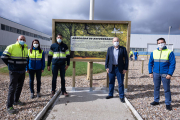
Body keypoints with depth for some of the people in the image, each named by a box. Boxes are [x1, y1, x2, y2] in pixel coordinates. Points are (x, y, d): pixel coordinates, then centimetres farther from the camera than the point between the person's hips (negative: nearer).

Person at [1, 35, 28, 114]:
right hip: (14, 72, -6)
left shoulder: (26, 48, 9)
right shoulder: (11, 47, -12)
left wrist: (24, 65, 13)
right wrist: (10, 65, -4)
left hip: (22, 71, 7)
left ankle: (16, 100, 33)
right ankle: (9, 106, 6)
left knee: (19, 87, 15)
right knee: (12, 88, -4)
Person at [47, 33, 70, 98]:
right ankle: (53, 91, 17)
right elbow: (49, 56, 8)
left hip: (62, 64, 1)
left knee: (63, 78, 6)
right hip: (55, 64, 0)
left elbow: (68, 55, 7)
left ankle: (63, 91, 17)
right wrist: (48, 65, 4)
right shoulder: (53, 46, 6)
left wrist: (67, 64, -1)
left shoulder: (65, 46, 7)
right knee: (54, 78, 4)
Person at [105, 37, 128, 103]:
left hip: (120, 68, -2)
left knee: (120, 83, 3)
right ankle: (110, 94, 28)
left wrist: (125, 68, -6)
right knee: (111, 82, 12)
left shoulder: (123, 49, -1)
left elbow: (126, 59, -1)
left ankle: (121, 97, 16)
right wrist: (106, 67, 0)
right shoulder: (110, 49, 6)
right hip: (111, 68, 2)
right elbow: (107, 58, 7)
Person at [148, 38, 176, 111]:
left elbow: (172, 64, -7)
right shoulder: (154, 52, 5)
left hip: (165, 74, -3)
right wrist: (150, 72, 3)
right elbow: (150, 63, 8)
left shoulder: (169, 52, -5)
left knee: (167, 89, 6)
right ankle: (156, 101, 28)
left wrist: (170, 74, -12)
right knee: (156, 88, 13)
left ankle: (168, 103, 20)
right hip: (156, 74, 3)